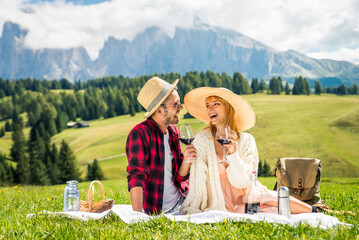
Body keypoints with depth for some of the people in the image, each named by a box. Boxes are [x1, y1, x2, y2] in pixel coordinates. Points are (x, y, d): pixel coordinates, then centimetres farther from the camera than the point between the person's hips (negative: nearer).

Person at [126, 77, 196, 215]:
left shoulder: (172, 131, 8)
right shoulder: (140, 134, -15)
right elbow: (136, 178, -22)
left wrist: (186, 161, -9)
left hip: (180, 204, 6)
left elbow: (179, 177, 12)